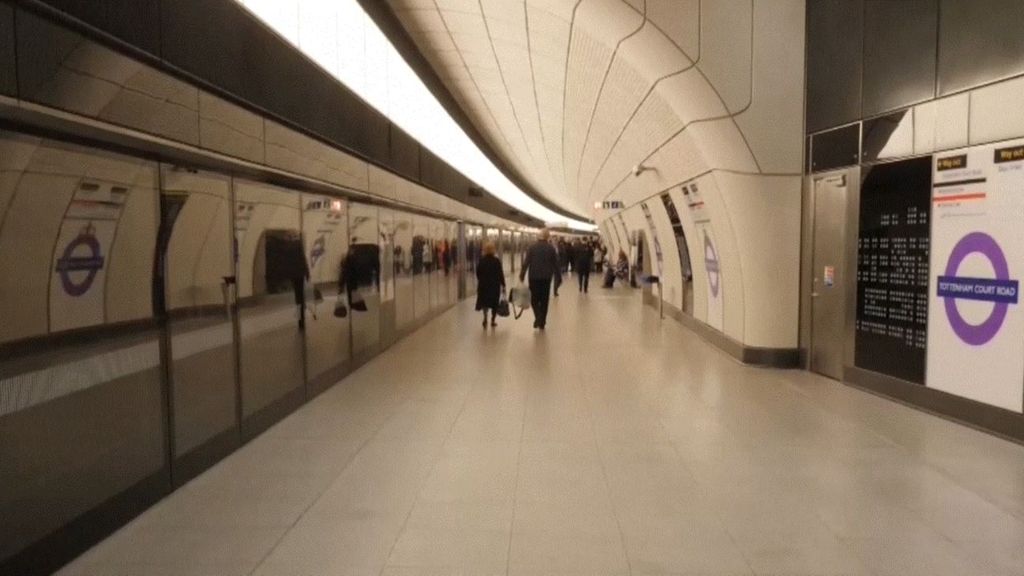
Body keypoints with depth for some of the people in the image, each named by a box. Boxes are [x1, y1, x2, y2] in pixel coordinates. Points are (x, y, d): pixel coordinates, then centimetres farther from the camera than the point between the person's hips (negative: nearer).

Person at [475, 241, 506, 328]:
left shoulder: (481, 261, -3)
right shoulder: (496, 261, -9)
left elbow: (478, 273, 2)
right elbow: (500, 273, -9)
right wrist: (503, 285, -3)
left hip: (483, 284, 2)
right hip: (495, 284, -2)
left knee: (484, 301, 10)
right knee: (494, 303, 10)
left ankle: (485, 317, -12)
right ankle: (493, 320, 16)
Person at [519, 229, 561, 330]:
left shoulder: (532, 247, -6)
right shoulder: (551, 248, -3)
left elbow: (526, 262, -8)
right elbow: (555, 264, 0)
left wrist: (522, 275, -2)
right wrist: (559, 276, 9)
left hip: (534, 277, -1)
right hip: (546, 277, 1)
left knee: (534, 299, 9)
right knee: (544, 300, 10)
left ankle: (538, 317, -13)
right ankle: (542, 322, 13)